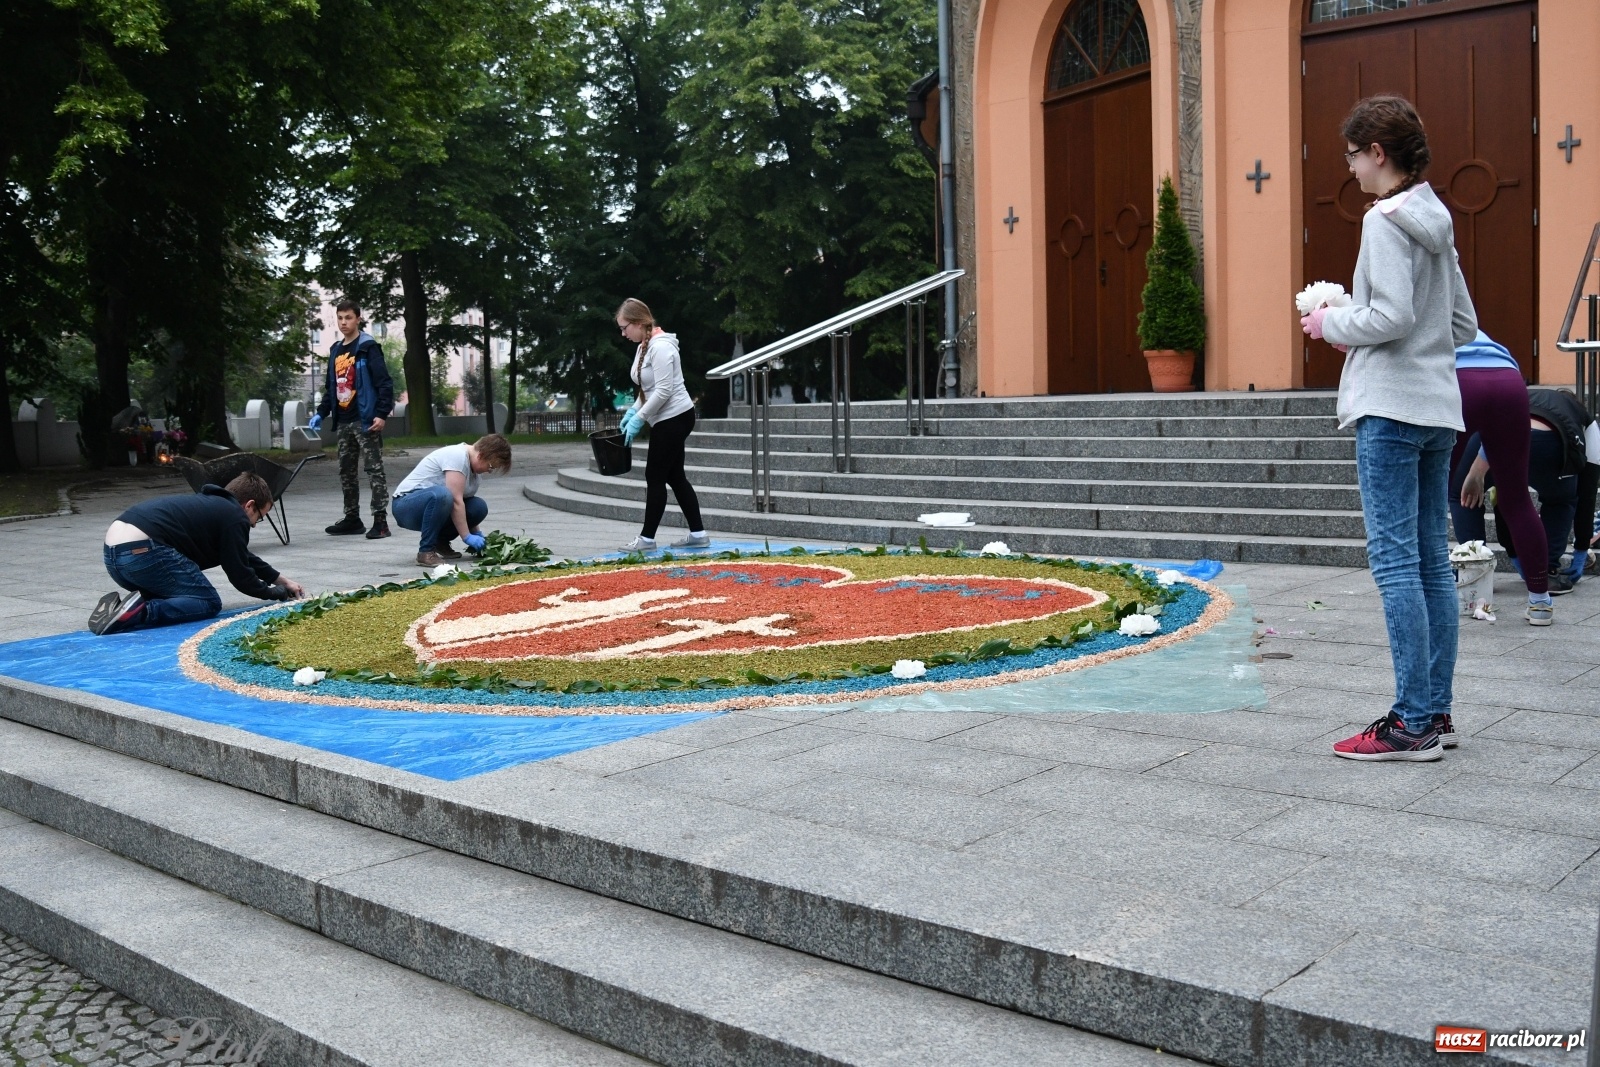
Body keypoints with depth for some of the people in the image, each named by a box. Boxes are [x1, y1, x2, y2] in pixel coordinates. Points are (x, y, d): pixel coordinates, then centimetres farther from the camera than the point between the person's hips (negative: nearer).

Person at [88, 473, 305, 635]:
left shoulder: (213, 505, 30)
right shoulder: (234, 517, 1)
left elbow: (243, 558, 42)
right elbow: (240, 574, 4)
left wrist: (282, 580, 47)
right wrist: (274, 592, 22)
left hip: (113, 550, 10)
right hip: (142, 549, -10)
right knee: (209, 602, 0)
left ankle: (119, 606, 1)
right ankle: (140, 611, -22)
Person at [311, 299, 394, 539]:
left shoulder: (368, 348, -6)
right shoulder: (335, 351, 15)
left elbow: (384, 382, -12)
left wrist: (381, 414, -19)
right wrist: (321, 413, 13)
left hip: (365, 421, -8)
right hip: (343, 423, 8)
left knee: (374, 471, -6)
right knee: (346, 472, 12)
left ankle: (380, 520, -5)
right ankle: (352, 518, 20)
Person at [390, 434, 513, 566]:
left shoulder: (471, 464, 8)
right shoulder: (457, 456, -21)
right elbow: (456, 501, -26)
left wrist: (477, 534, 3)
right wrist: (467, 537, -25)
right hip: (406, 505, -9)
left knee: (479, 507, -12)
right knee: (441, 495, -41)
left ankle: (441, 542, 7)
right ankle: (426, 551, -26)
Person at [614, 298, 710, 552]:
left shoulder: (660, 347, -19)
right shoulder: (644, 346, 12)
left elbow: (663, 391, -24)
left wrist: (639, 419, -19)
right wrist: (633, 411, 6)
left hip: (674, 418, -10)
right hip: (669, 419, 10)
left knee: (655, 477, -4)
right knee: (675, 476, 11)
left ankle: (647, 538, 4)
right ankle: (698, 534, 15)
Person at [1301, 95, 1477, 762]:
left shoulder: (1387, 219, -11)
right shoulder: (1436, 221, 17)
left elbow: (1391, 317, -20)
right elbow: (1464, 325, 20)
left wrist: (1333, 323, -4)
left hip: (1390, 407, -9)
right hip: (1437, 408, 9)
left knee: (1394, 561, -8)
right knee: (1432, 561, 10)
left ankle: (1412, 724, -7)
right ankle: (1436, 711, 16)